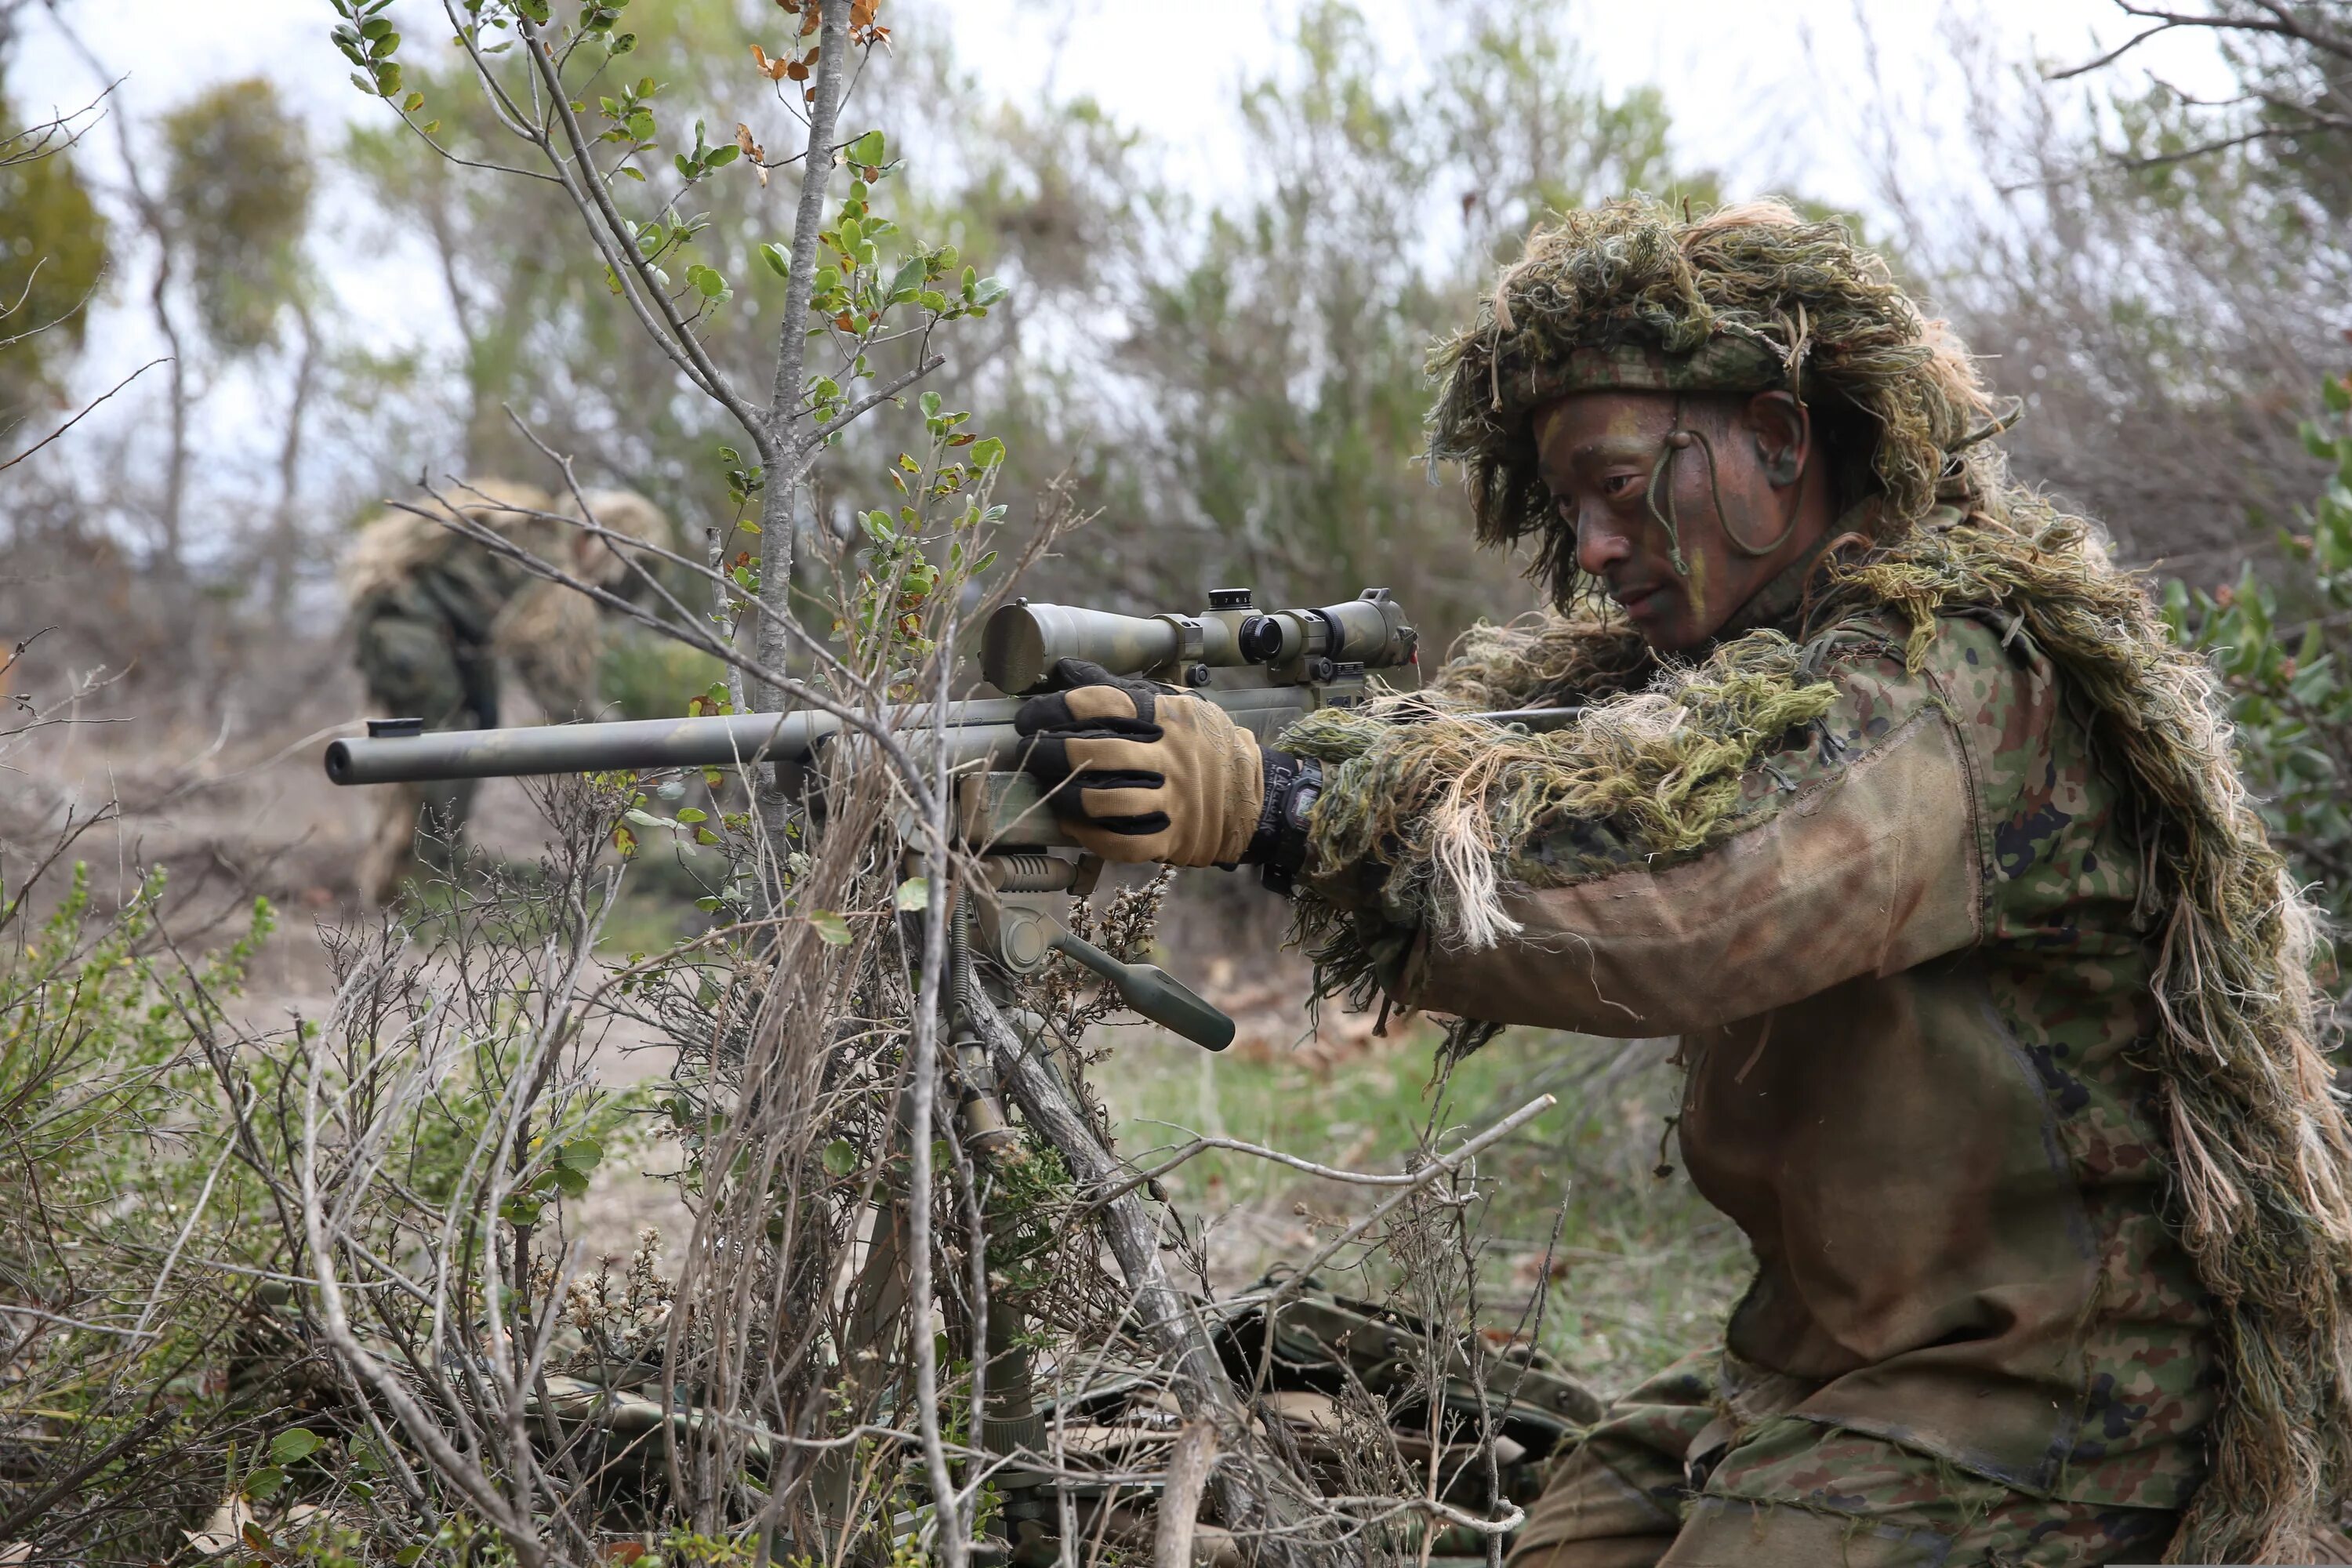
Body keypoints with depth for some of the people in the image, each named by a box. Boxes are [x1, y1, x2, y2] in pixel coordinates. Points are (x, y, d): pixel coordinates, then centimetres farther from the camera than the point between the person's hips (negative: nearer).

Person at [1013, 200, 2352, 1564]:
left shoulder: (1969, 673, -21)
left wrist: (1274, 810, -42)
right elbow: (1494, 724, -2)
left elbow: (1693, 895, -37)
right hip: (1832, 1356, 8)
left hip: (2041, 1414, -8)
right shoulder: (1742, 657, 10)